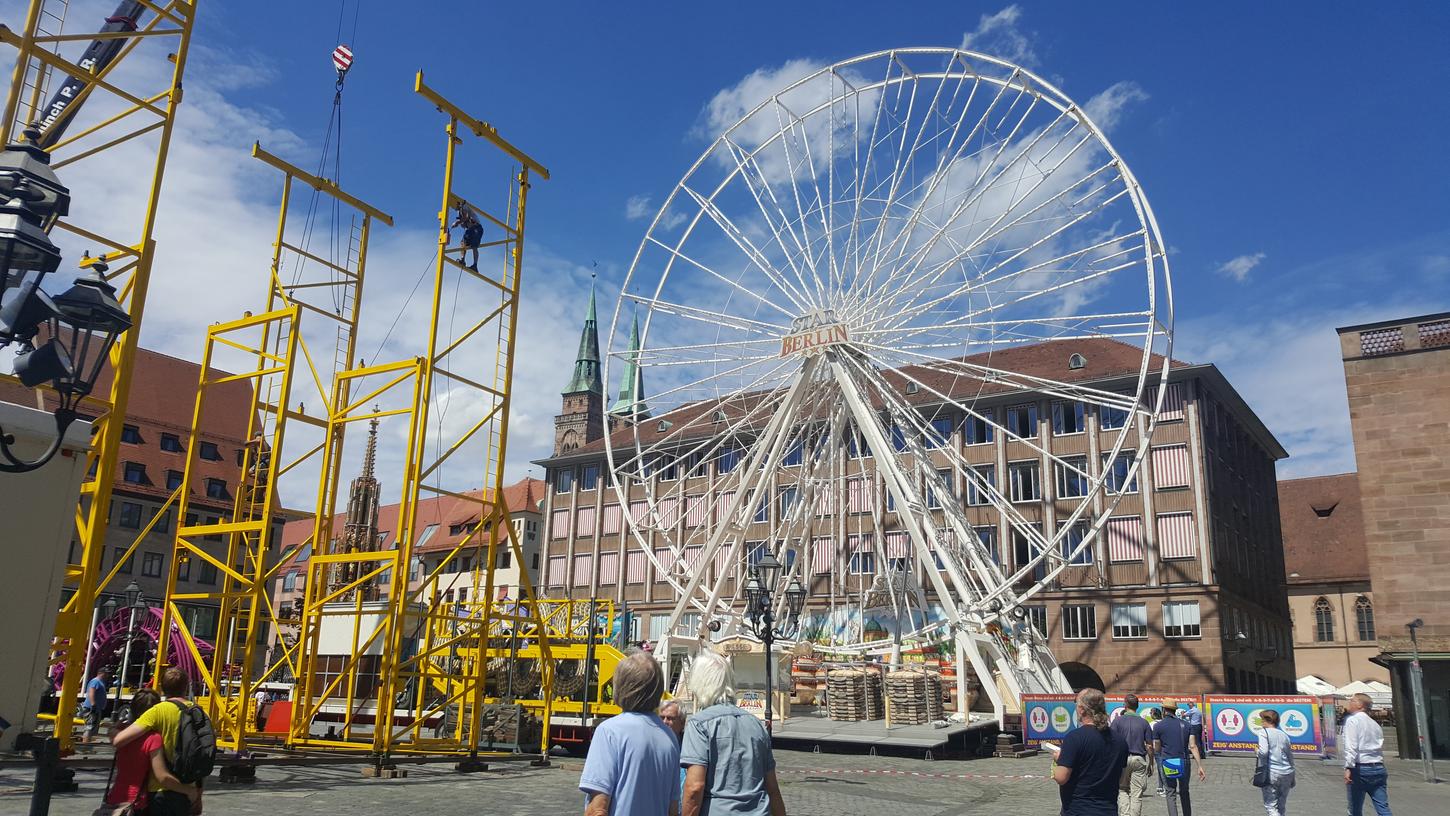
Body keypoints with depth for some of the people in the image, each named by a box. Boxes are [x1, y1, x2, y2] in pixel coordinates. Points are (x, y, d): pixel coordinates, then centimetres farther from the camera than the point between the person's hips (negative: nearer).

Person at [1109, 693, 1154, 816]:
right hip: (1139, 760, 1)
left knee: (1123, 791, 10)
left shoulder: (1118, 721, -3)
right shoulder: (1144, 723, 2)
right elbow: (1149, 746, 3)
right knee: (1137, 794, 6)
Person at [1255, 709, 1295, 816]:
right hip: (1287, 773, 6)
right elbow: (1290, 757, 17)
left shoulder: (1264, 733, -6)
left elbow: (1263, 752, -20)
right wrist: (1292, 777, 26)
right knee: (1281, 806, 16)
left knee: (1271, 806, -3)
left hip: (1271, 773, -6)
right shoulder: (1284, 735, 11)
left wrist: (1256, 752, 2)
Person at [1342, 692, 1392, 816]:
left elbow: (1351, 746, -16)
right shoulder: (1375, 724, 19)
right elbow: (1380, 748, 18)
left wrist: (1348, 767, -21)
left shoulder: (1352, 720, -4)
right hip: (1378, 767, 6)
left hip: (1360, 768, -6)